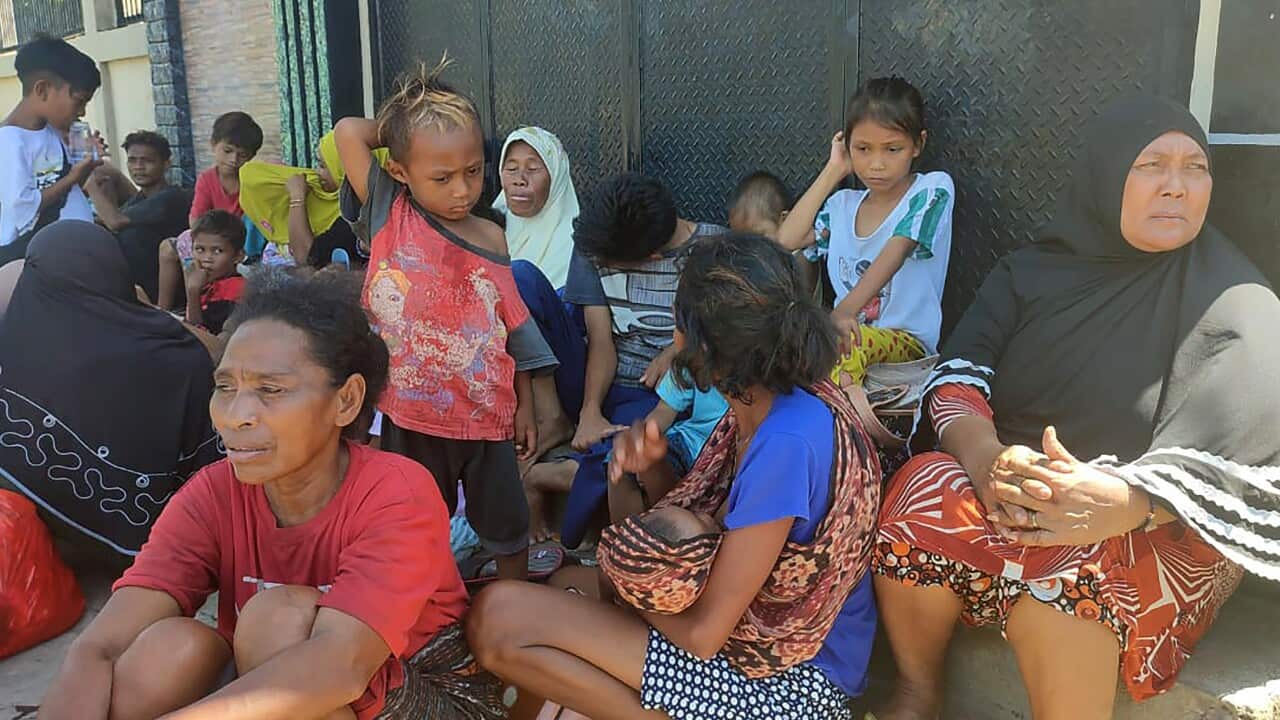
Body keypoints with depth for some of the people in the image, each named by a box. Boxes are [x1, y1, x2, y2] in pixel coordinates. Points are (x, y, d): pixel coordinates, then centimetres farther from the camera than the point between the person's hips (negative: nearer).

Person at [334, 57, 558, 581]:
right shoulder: (390, 217, -7)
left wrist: (525, 405, 7)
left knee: (506, 526, 17)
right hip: (410, 413, -1)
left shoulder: (490, 239, -3)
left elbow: (513, 326, 5)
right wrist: (395, 128, -1)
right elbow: (348, 131, -15)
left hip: (485, 413, 2)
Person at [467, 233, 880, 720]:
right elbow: (699, 512, 9)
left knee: (498, 618, -17)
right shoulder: (769, 402, -3)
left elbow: (702, 634, -25)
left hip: (784, 679, -9)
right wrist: (650, 468, -13)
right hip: (766, 627, 10)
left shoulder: (788, 442, -31)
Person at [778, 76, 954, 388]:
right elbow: (786, 239, 2)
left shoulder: (932, 190, -3)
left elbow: (895, 252, -18)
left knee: (851, 344, -39)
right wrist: (833, 170, 8)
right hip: (850, 328, 5)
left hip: (907, 340, -5)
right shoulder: (843, 205, 15)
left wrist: (847, 309, -35)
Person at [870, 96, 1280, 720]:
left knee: (1060, 579, -35)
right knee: (920, 494, -27)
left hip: (1161, 530, -3)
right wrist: (984, 455, -26)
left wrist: (1125, 501, -32)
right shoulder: (1031, 273, 8)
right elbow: (958, 375, -3)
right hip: (1009, 492, 3)